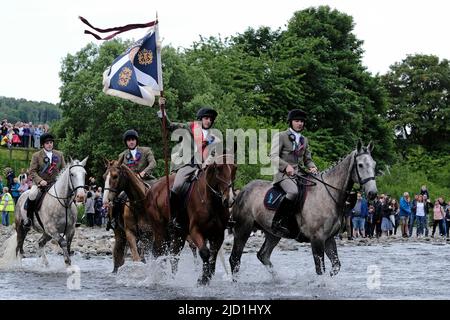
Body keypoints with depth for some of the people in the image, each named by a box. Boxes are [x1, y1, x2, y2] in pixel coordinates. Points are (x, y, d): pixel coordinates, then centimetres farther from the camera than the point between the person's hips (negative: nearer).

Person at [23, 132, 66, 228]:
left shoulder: (59, 154, 10)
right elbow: (32, 171, -4)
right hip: (40, 183, -3)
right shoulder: (36, 155, 2)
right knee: (32, 195, -32)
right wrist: (40, 181, -20)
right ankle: (29, 217, -15)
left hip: (55, 183, 3)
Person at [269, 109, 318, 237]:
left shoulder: (304, 140, 22)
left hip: (298, 174, 7)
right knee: (293, 191, -35)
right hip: (283, 174, -7)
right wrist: (286, 166, -22)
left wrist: (312, 167, 0)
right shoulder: (280, 136, 2)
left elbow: (307, 159, 24)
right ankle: (277, 222, -29)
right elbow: (273, 156, -7)